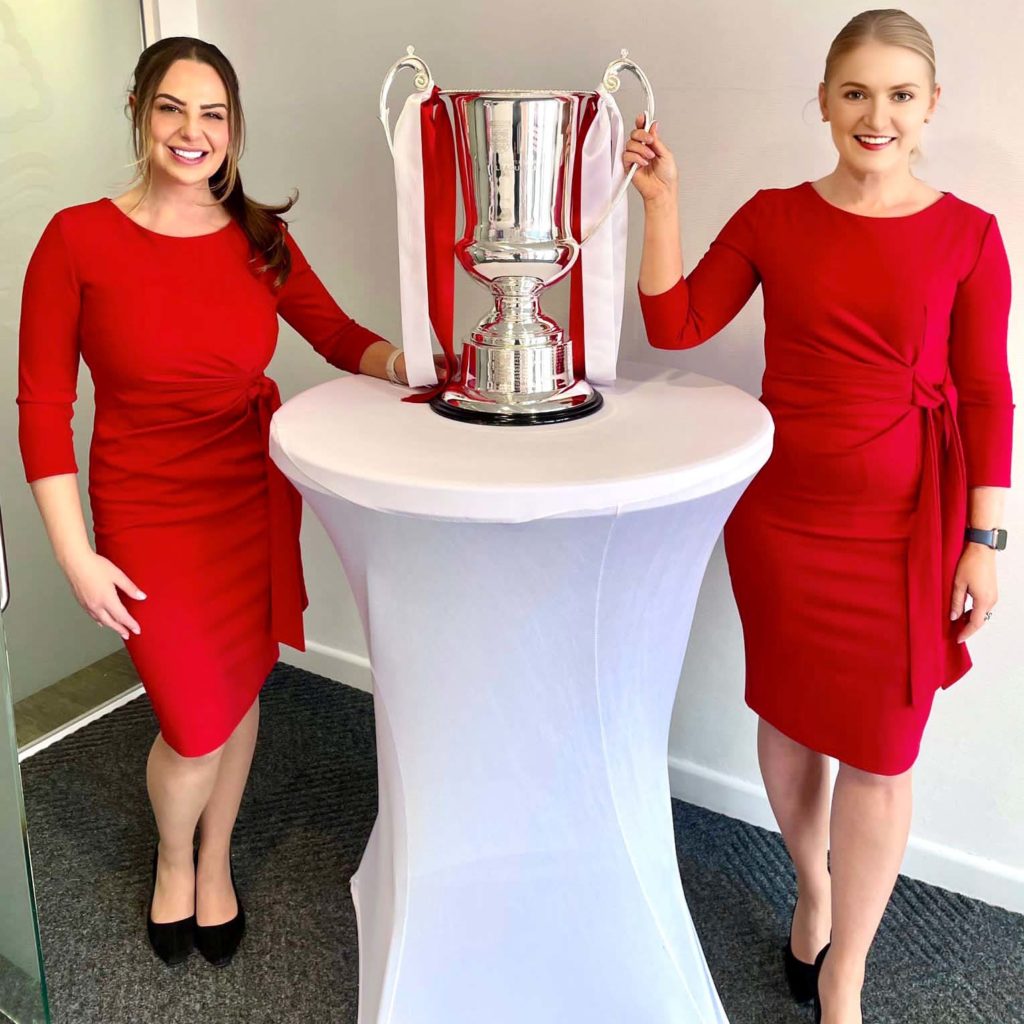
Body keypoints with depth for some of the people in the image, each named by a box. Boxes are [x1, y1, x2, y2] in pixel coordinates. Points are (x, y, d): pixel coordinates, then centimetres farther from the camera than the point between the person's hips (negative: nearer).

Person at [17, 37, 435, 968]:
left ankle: (215, 864, 43)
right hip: (149, 513, -3)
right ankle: (173, 860, 38)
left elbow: (340, 337, 5)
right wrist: (77, 557, -11)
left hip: (256, 502, 3)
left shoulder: (259, 238, -1)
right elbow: (42, 407, -8)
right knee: (196, 725, 1)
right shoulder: (78, 240, -9)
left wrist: (406, 360, -18)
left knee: (239, 693, 14)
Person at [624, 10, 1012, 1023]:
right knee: (789, 715, 15)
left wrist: (982, 541, -4)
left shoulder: (967, 235, -3)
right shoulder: (772, 217, 1)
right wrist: (660, 202, -11)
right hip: (781, 510, 2)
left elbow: (985, 396, -2)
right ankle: (812, 886, 45)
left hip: (904, 522, -1)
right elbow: (674, 325, -3)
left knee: (878, 750, 5)